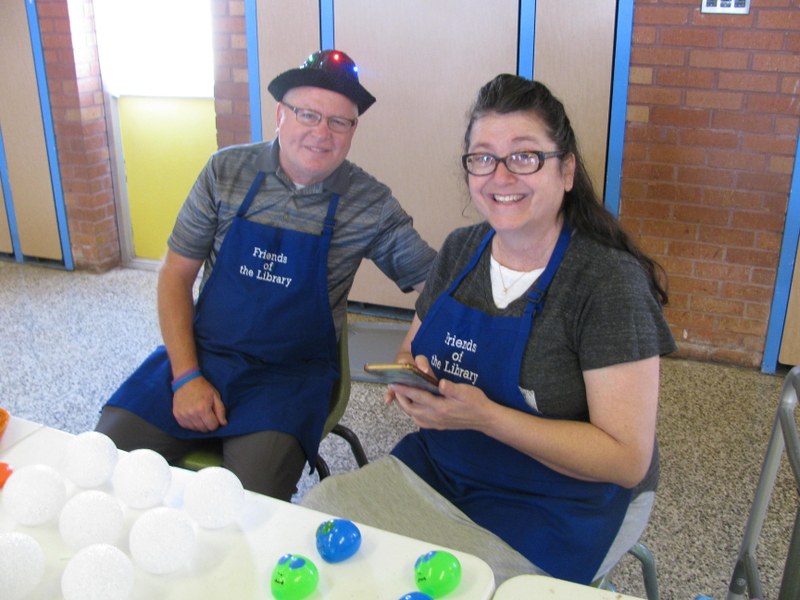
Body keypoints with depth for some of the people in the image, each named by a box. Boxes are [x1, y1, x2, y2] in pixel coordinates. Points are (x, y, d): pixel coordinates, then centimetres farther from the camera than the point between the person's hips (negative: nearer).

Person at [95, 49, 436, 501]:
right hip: (201, 351, 2)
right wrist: (185, 376, -7)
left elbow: (433, 281, 1)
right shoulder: (227, 171, -1)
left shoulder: (371, 204, -4)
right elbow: (176, 275, 2)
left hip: (292, 372, -2)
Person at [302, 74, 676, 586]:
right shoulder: (459, 250, 2)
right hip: (438, 464, 6)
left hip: (556, 510, -5)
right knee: (318, 511, -12)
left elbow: (627, 459, -19)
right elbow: (412, 351, 16)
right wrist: (412, 374, -10)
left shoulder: (610, 281, -18)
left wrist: (484, 415, -28)